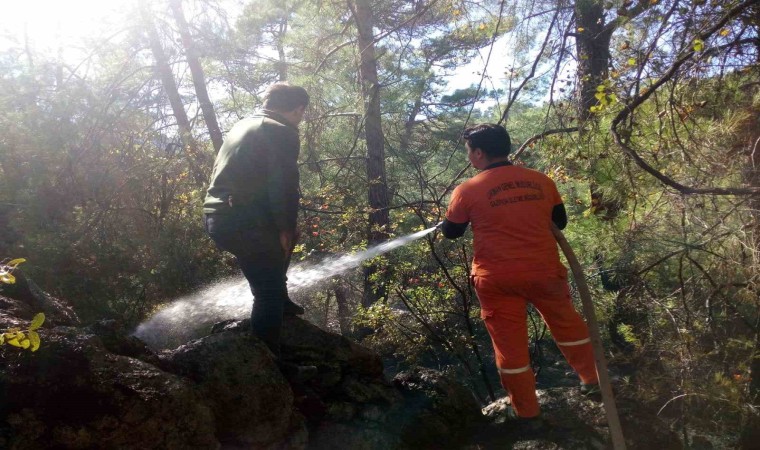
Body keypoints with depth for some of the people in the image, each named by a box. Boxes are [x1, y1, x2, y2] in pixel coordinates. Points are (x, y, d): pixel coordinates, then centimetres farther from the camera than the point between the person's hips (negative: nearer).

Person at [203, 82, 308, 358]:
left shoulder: (242, 125, 20)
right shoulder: (283, 132, -6)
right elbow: (284, 186, -16)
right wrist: (286, 227, -6)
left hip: (216, 217, 9)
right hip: (243, 222, -9)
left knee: (284, 238, 30)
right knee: (268, 293, 1)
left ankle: (280, 301, 34)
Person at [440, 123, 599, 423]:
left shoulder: (467, 190, -8)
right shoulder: (541, 181, 1)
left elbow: (450, 232, 5)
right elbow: (559, 222, 12)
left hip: (498, 280, -3)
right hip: (544, 270, 3)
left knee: (510, 344, 11)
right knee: (566, 323, 26)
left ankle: (526, 410, 23)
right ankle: (592, 378, 40)